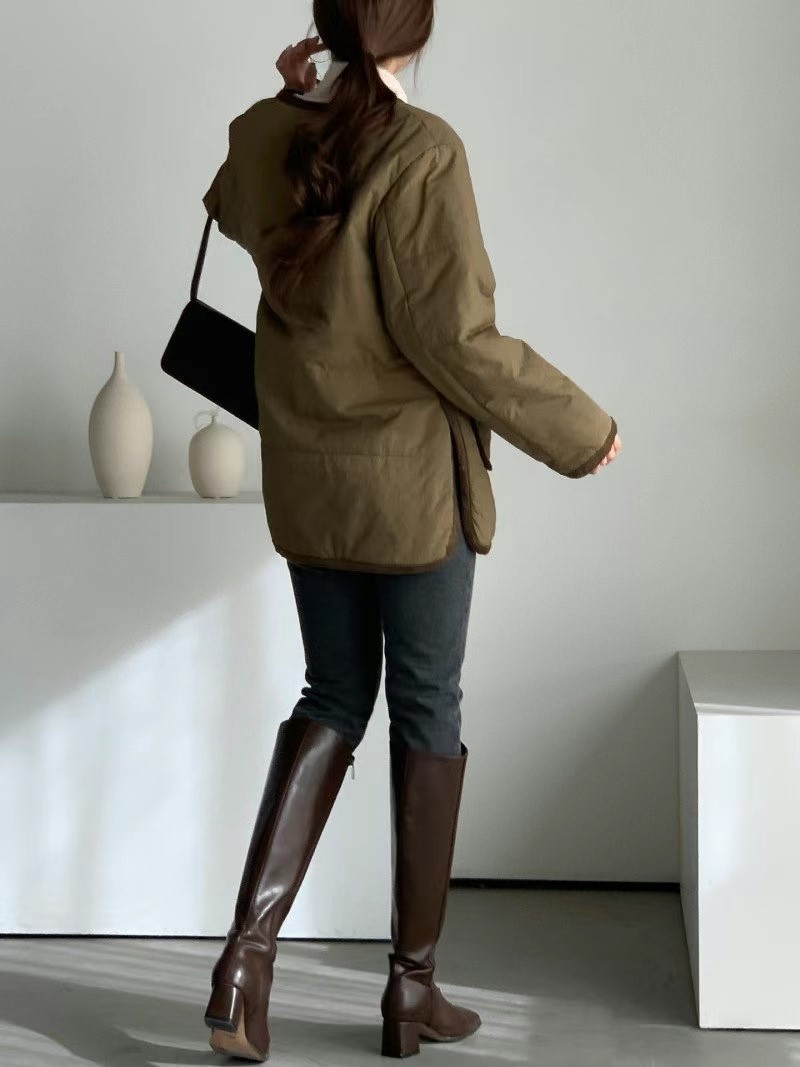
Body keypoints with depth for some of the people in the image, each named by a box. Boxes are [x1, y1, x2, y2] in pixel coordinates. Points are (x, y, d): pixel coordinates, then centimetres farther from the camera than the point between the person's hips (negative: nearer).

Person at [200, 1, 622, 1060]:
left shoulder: (264, 137, 0)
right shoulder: (421, 150, -20)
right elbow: (454, 338, -20)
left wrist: (294, 101, 20)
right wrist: (578, 429, -9)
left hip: (308, 481, 6)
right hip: (414, 477, -6)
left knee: (334, 698, 17)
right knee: (427, 712, 8)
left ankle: (249, 949, 3)